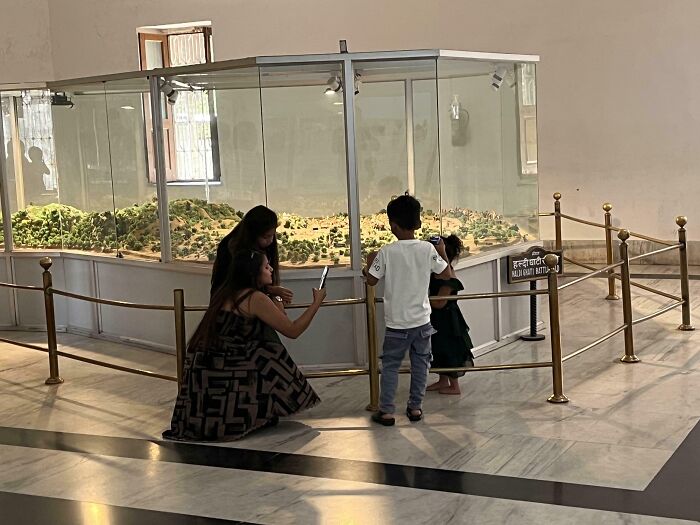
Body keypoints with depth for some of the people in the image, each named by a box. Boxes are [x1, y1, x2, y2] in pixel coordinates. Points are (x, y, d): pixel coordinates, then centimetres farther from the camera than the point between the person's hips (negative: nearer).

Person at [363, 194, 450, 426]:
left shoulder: (386, 252, -12)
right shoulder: (428, 249, -7)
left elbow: (371, 280, -4)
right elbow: (446, 274, 3)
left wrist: (370, 262, 15)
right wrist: (442, 252, 19)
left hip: (397, 322, -2)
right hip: (422, 320, 2)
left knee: (390, 365, 8)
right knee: (420, 363, 15)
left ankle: (386, 411, 8)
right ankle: (415, 407, 20)